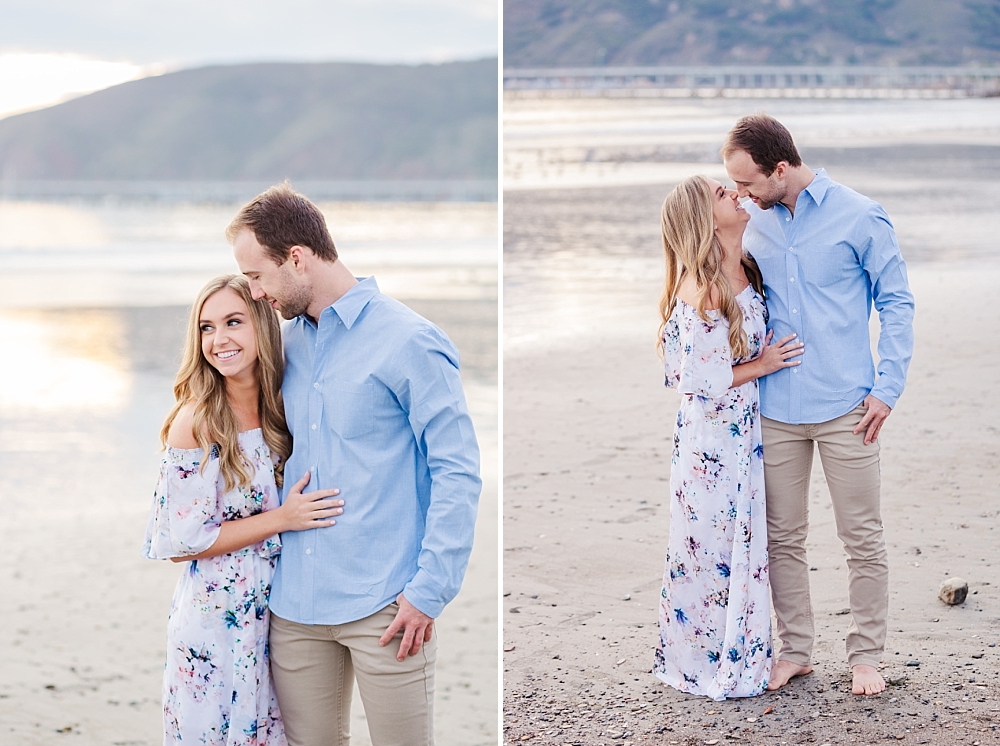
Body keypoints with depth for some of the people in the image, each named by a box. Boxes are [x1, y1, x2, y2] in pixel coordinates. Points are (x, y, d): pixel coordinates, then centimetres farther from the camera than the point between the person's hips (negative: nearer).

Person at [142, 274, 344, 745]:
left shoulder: (278, 409, 2)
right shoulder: (196, 420, -15)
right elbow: (178, 540, -15)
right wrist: (281, 519, -16)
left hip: (276, 612, 5)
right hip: (215, 618, -5)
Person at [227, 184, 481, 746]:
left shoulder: (410, 341, -8)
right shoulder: (288, 344, 12)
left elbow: (458, 472, -10)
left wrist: (428, 593, -15)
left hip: (385, 608, -6)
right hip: (295, 605, 6)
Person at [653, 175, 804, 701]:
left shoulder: (745, 271, 4)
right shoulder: (699, 291, -23)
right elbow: (701, 381, -22)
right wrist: (762, 365, -12)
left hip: (744, 436, 8)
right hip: (711, 443, -8)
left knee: (742, 546, 16)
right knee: (712, 548, 4)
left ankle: (741, 654, 28)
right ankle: (706, 664, 18)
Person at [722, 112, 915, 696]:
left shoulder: (860, 217, -5)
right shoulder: (754, 223, 7)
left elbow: (897, 303, 0)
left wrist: (888, 388, -7)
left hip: (845, 408, -4)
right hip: (777, 410, 4)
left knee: (863, 538, 2)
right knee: (783, 537, 8)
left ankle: (866, 655, 13)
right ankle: (796, 649, 21)